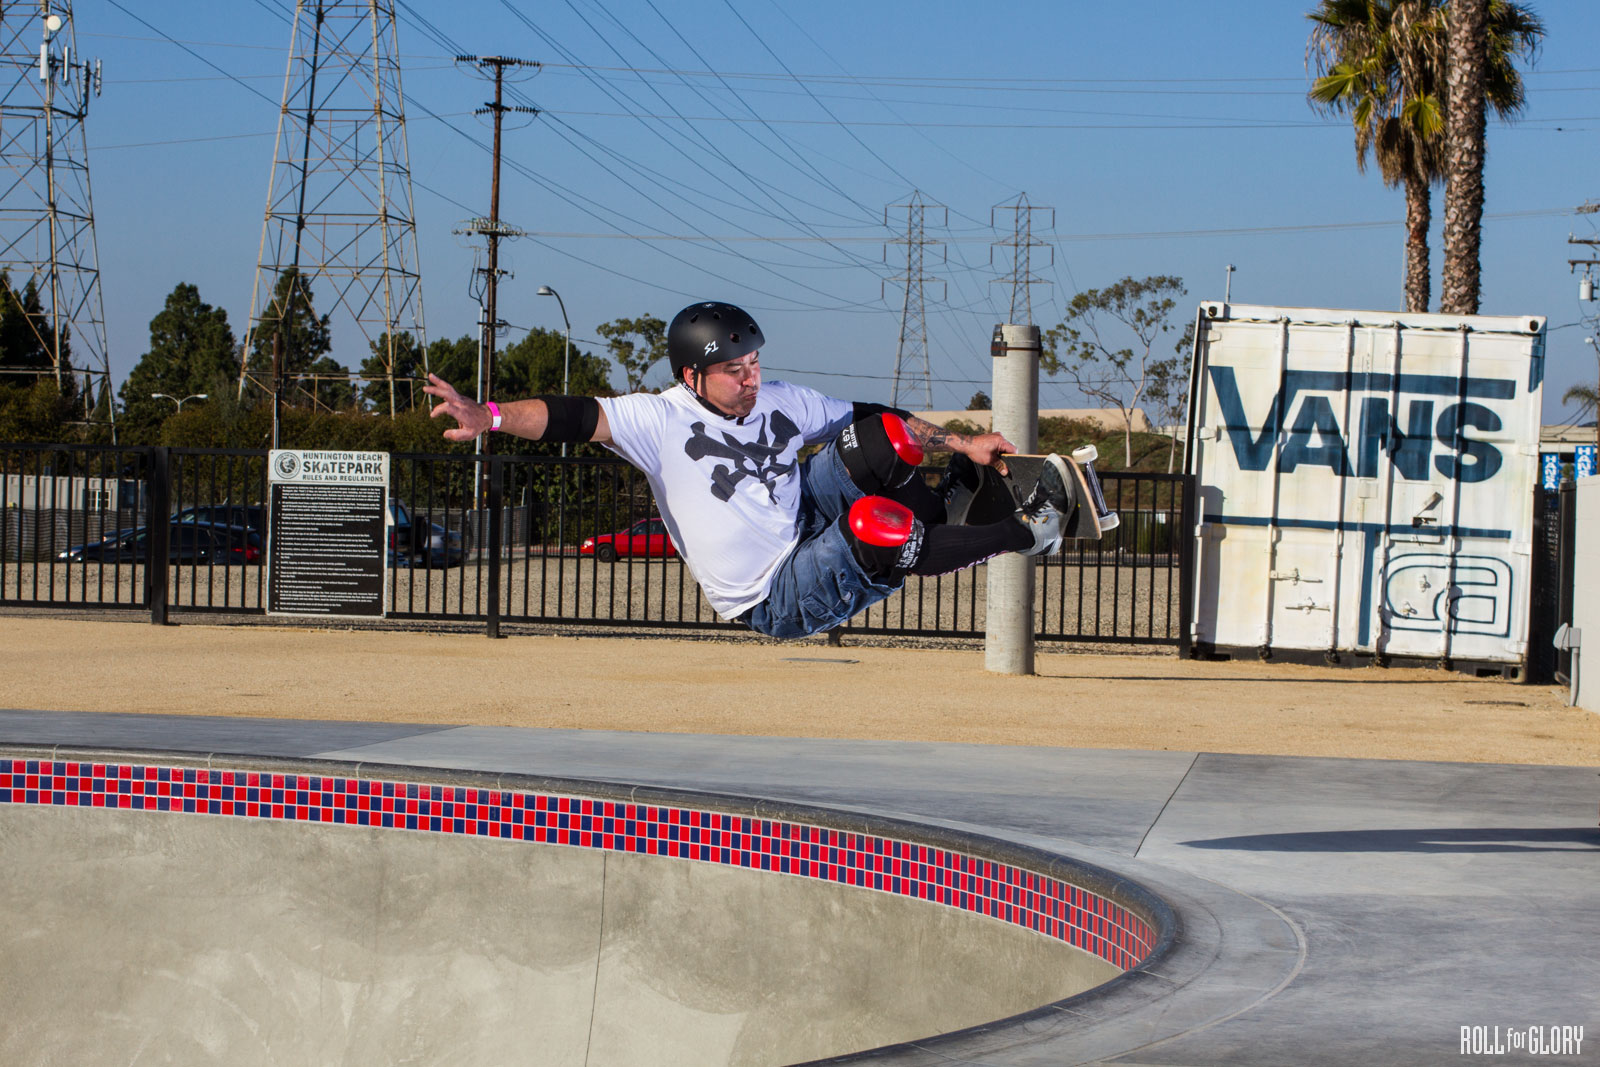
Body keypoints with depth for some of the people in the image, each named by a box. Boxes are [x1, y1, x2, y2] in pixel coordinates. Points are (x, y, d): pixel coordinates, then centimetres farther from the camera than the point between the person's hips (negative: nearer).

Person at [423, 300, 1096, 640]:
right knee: (872, 526, -33)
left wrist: (960, 443, 11)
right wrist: (490, 417, -42)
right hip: (775, 604, -6)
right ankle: (1027, 532, -16)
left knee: (876, 436, -13)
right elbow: (574, 418, -26)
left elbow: (870, 418, 15)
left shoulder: (783, 402, 5)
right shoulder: (660, 420, -13)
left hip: (808, 536, 6)